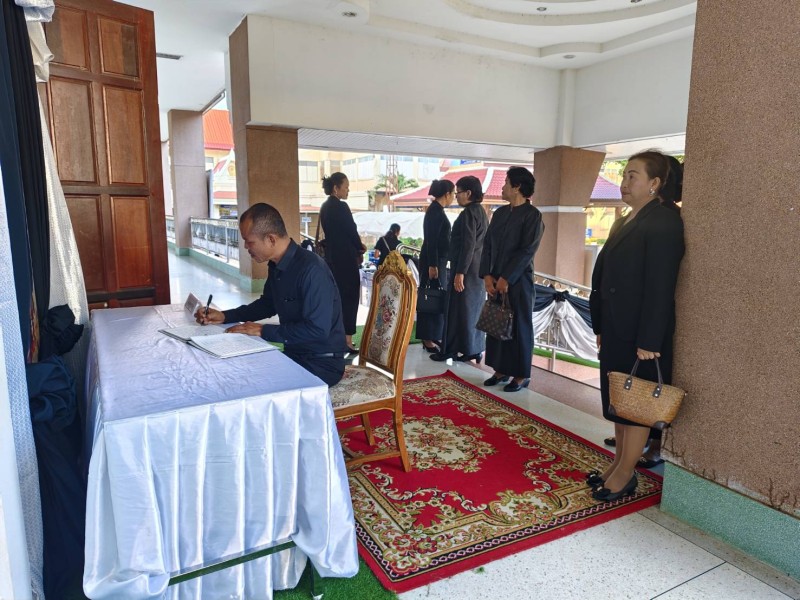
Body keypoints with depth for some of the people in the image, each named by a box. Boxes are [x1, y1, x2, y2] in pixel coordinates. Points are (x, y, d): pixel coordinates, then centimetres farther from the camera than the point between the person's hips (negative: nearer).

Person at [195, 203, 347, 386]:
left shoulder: (312, 270, -26)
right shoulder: (276, 266, 2)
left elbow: (317, 329, -30)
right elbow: (268, 304, 20)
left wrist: (264, 331, -22)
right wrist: (224, 316, 8)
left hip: (322, 363, -8)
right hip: (294, 354, 8)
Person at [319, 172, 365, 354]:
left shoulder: (325, 207, 11)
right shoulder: (341, 206, -15)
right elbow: (351, 231, -12)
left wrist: (356, 247, 9)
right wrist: (360, 249, 6)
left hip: (332, 257, 8)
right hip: (345, 259, -8)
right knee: (349, 298, -1)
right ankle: (347, 341, 2)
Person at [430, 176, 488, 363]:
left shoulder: (469, 213, -15)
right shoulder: (480, 211, 14)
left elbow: (468, 245, -21)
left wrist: (460, 272, -21)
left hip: (466, 268, -10)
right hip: (478, 268, 10)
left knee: (457, 309, -2)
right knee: (473, 309, 12)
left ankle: (451, 350, 6)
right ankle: (474, 350, 18)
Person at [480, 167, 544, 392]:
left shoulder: (532, 215, -9)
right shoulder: (500, 212, 11)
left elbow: (526, 251, -15)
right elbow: (487, 244, 8)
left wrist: (506, 278, -16)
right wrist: (487, 275, -3)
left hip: (518, 281, -7)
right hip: (496, 280, 7)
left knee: (519, 328, 3)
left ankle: (521, 375, 15)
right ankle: (501, 370, 23)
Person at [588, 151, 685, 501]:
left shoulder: (664, 222, -14)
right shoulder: (624, 222, 15)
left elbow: (661, 285, -20)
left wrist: (649, 340, -22)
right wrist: (601, 327, 14)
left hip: (640, 334, -9)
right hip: (616, 331, 9)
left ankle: (625, 474, 18)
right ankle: (620, 464, 30)